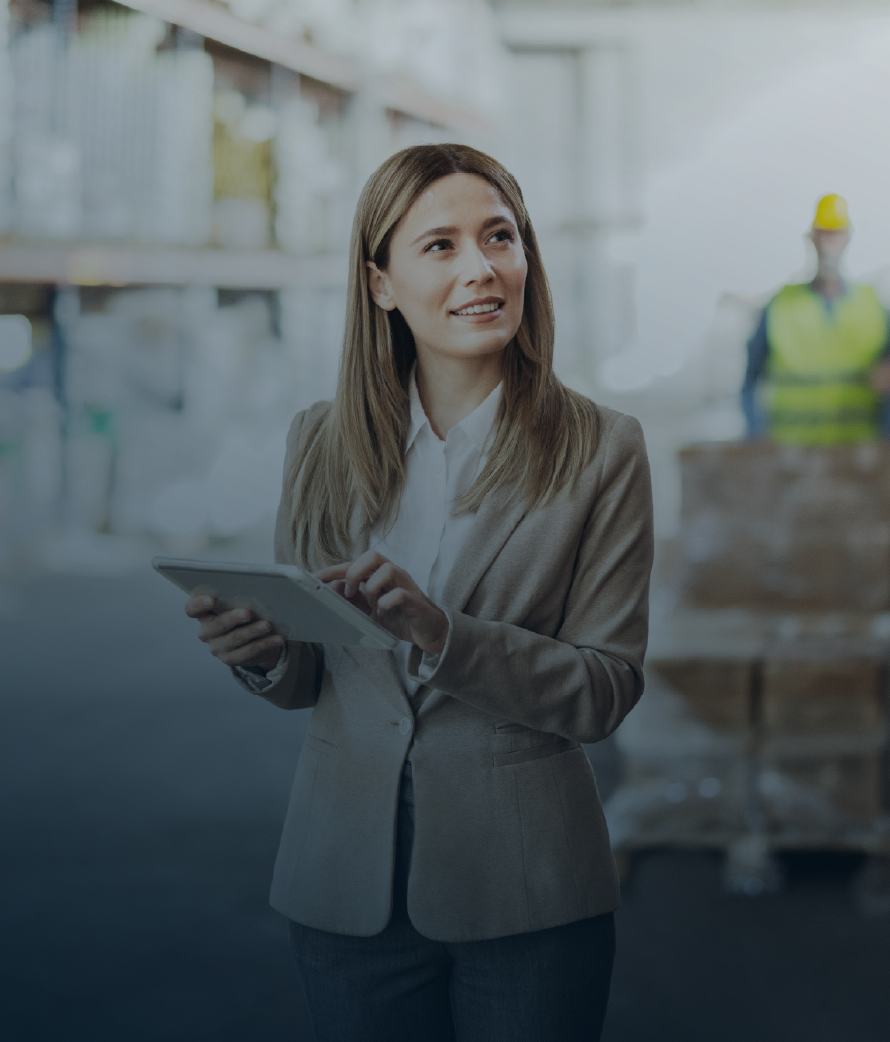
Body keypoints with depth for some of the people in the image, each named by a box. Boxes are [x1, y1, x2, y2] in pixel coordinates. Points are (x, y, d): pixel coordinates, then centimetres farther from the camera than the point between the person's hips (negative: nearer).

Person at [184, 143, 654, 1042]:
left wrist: (442, 633, -23)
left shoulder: (601, 450, -5)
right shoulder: (323, 443, 3)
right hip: (347, 888, 2)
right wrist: (260, 654, -14)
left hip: (525, 899, -2)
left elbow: (607, 690, -9)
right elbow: (306, 677, 9)